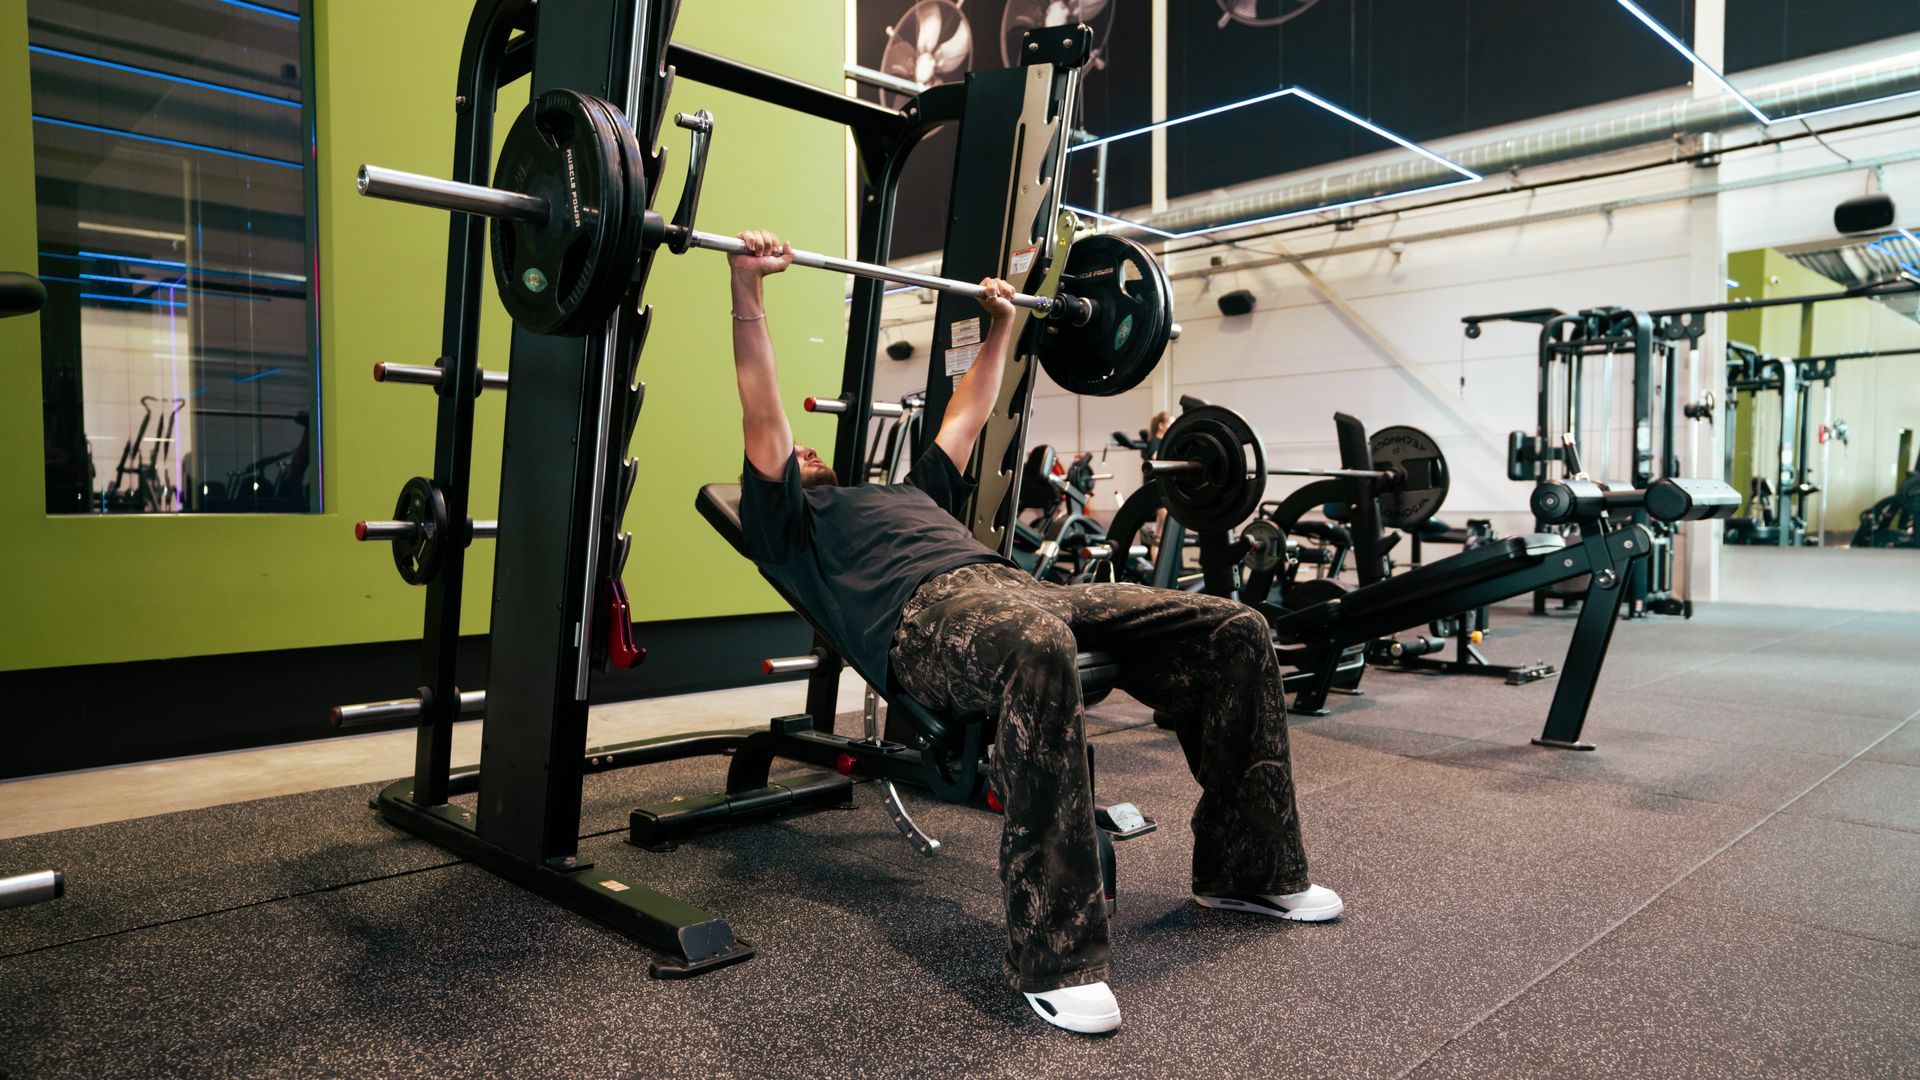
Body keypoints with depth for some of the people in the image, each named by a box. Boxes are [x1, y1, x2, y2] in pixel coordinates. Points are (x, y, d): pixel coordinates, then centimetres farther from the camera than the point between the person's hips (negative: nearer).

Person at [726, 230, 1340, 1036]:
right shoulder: (787, 525, 23)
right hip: (928, 613, -7)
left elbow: (965, 417, 46)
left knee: (1235, 632, -7)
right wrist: (748, 289, 6)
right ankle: (1053, 957, -36)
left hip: (1014, 586, 7)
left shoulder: (907, 493, 42)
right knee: (1039, 649, -45)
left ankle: (1246, 869, 6)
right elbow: (761, 417, 11)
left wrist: (1000, 327, 47)